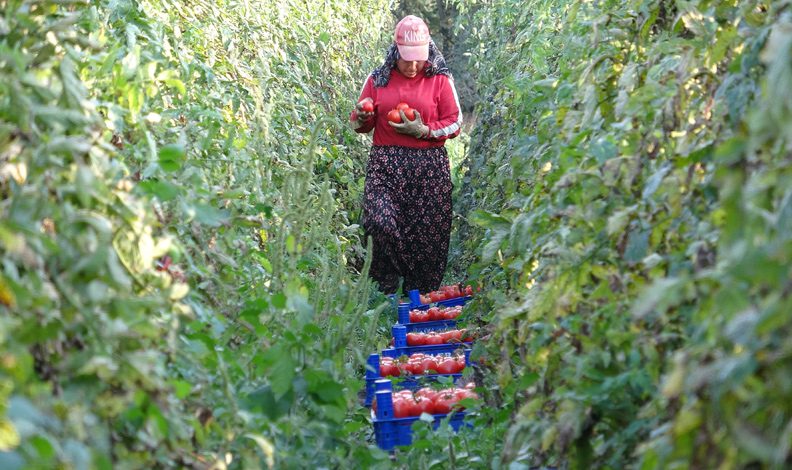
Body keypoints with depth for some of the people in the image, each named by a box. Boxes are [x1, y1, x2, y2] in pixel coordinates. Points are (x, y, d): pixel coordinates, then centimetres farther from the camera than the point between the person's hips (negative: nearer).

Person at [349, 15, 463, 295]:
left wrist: (425, 130, -11)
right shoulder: (378, 79, 9)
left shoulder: (440, 80, 5)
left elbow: (455, 124, 5)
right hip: (386, 164, 0)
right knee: (380, 222, -18)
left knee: (427, 232, -2)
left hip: (429, 167, 0)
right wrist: (362, 116, -9)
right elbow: (360, 125, 14)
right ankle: (385, 293, 0)